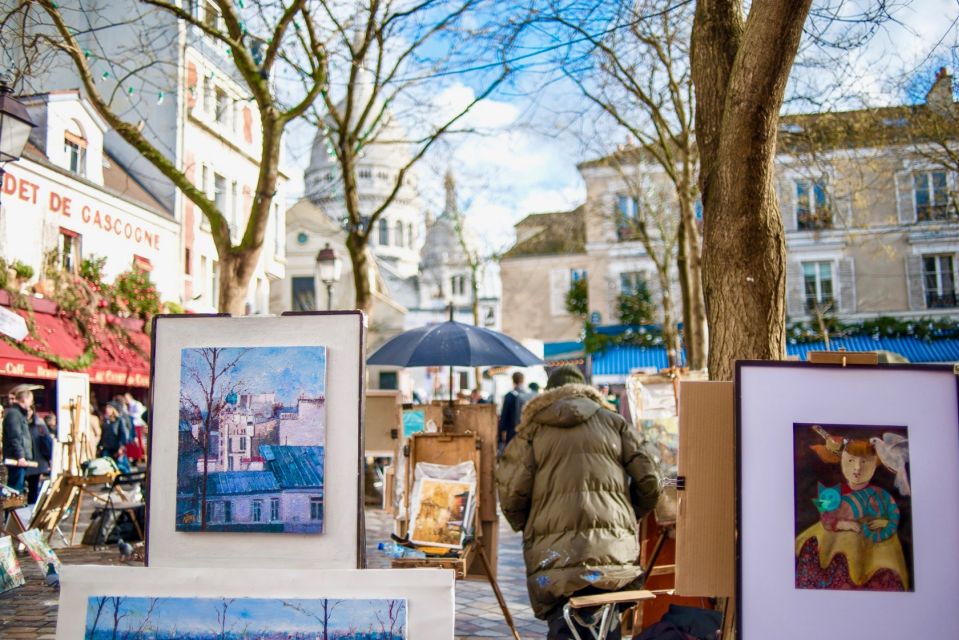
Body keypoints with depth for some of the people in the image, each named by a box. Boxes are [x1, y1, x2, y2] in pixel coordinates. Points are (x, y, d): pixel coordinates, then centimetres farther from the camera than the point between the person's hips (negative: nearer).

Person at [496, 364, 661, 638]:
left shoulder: (532, 430, 12)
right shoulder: (614, 422, 16)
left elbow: (511, 491, 0)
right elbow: (649, 483, 10)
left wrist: (527, 527, 20)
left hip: (554, 556, -1)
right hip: (615, 551, 1)